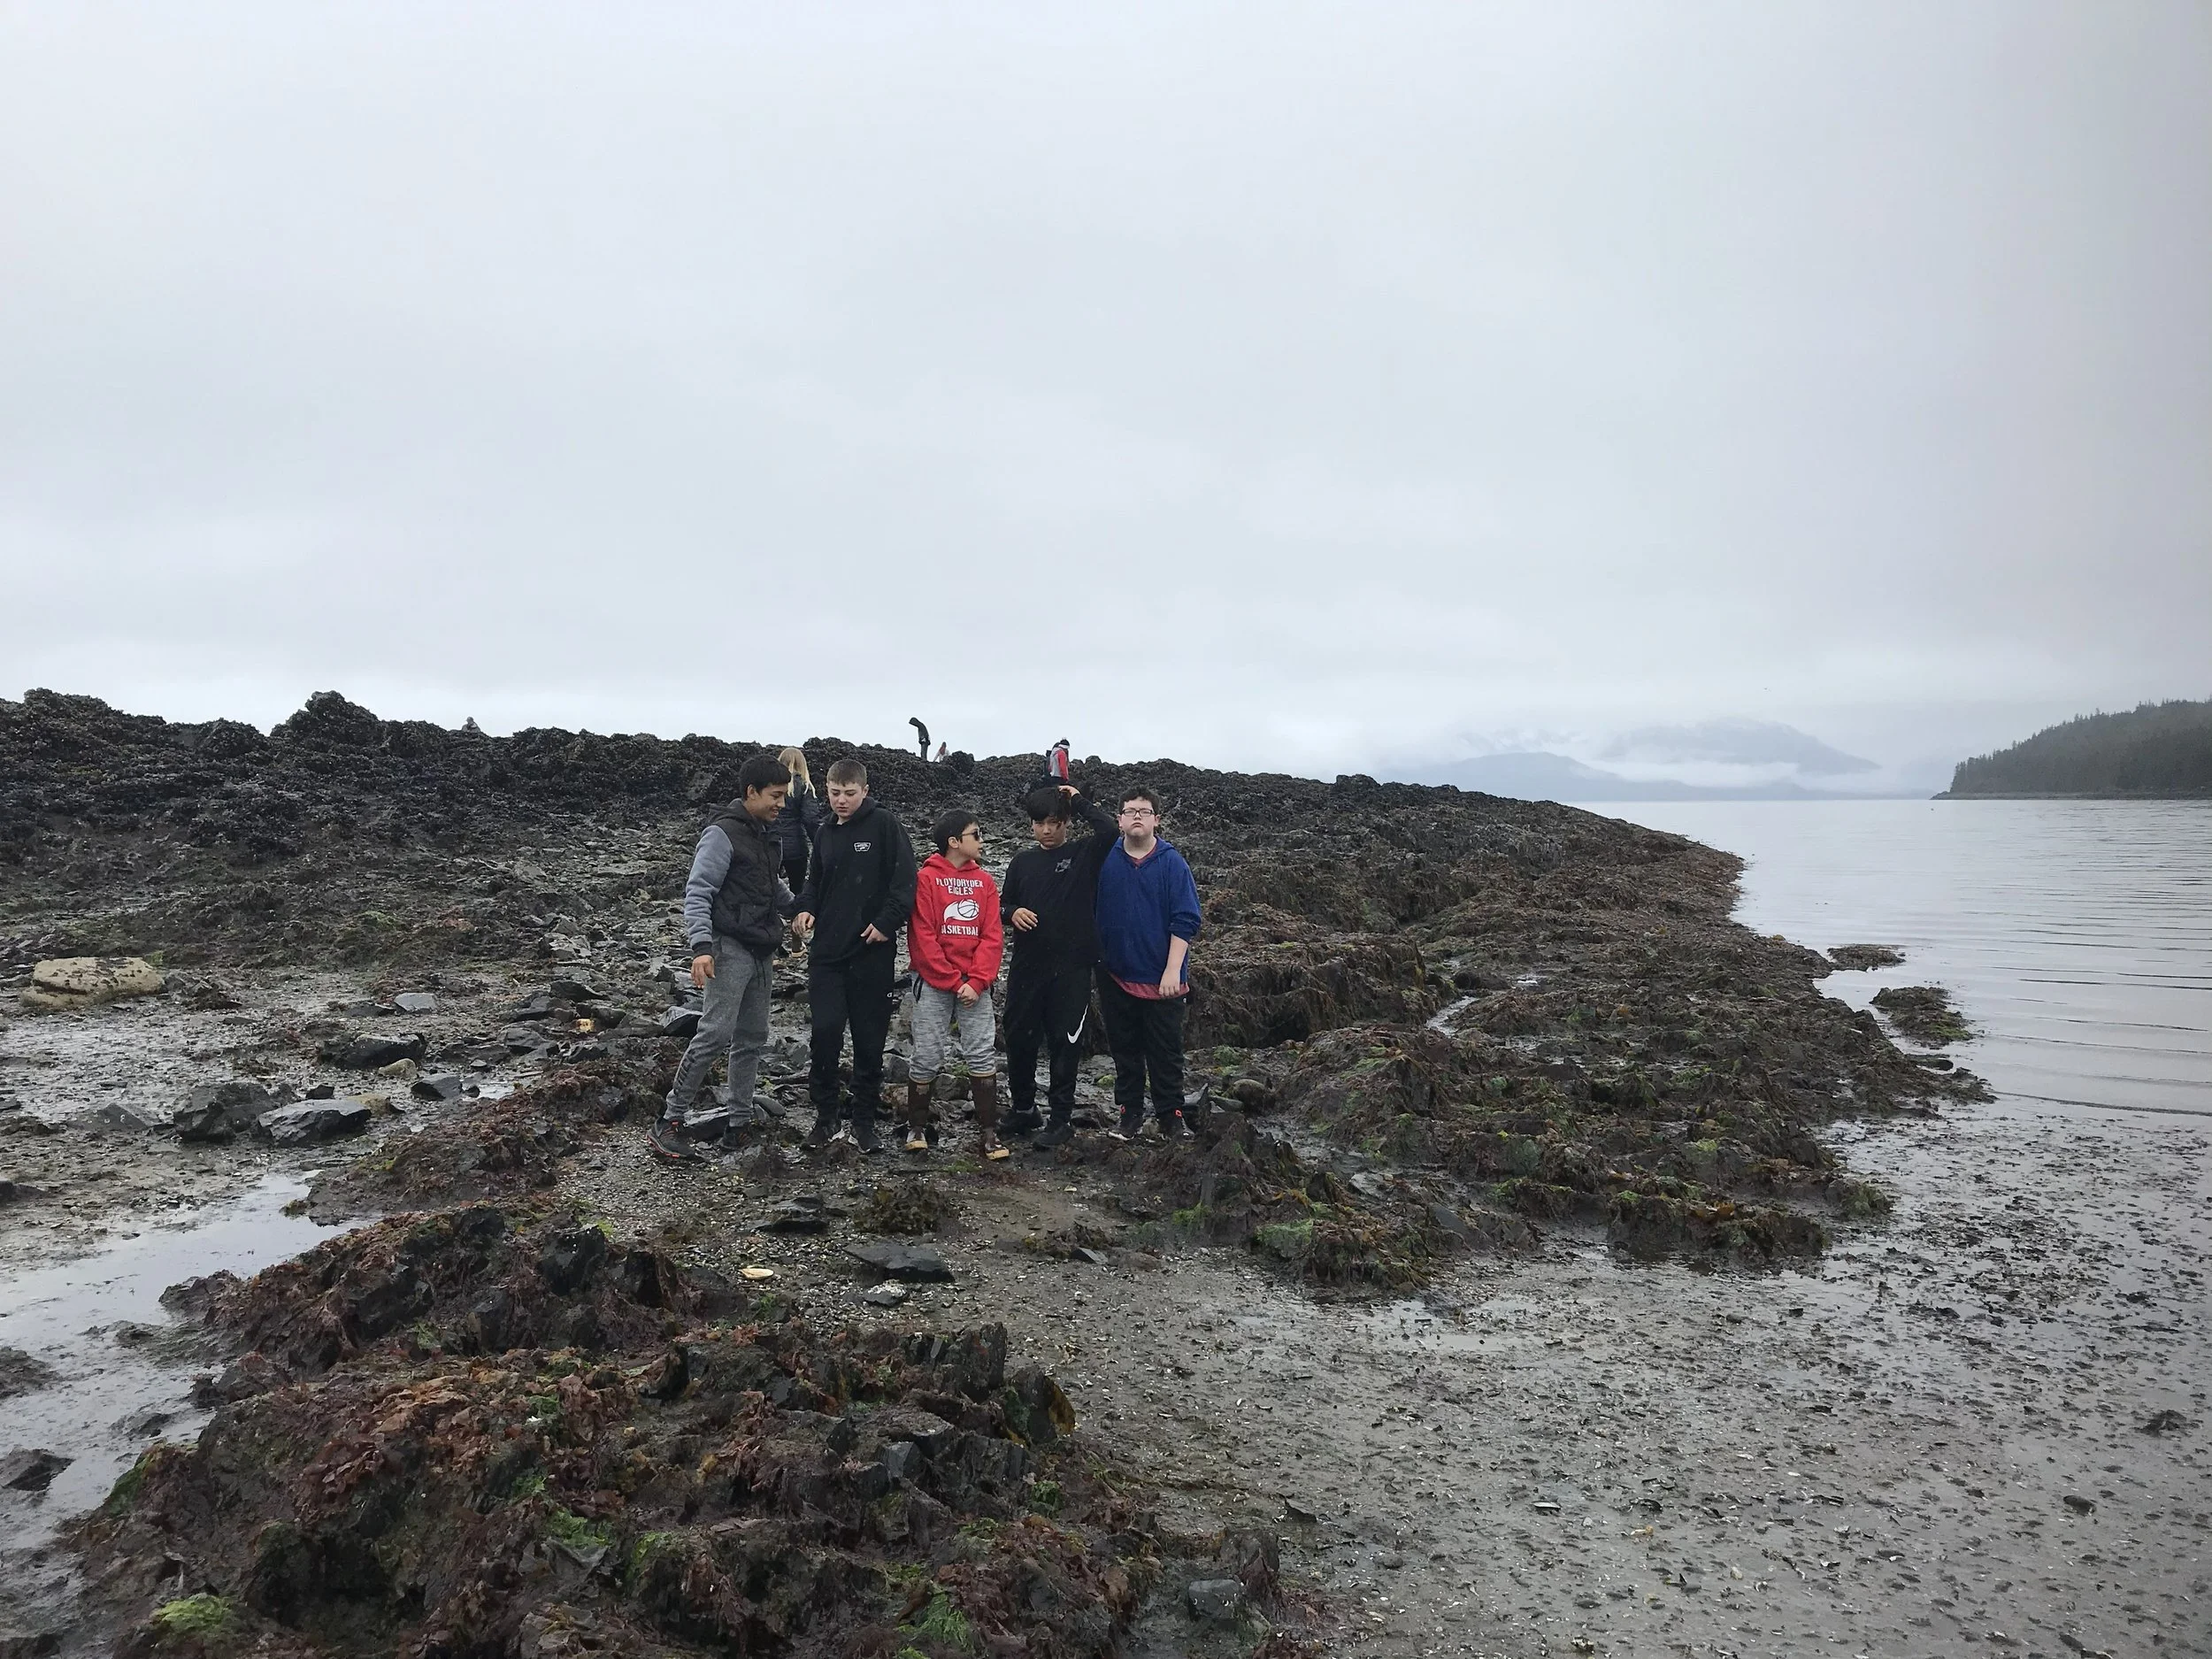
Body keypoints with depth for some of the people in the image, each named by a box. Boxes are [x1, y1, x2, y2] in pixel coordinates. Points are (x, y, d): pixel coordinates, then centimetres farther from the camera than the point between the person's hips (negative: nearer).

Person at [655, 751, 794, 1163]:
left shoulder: (766, 834, 15)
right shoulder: (722, 834, -12)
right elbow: (697, 893, -17)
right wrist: (701, 946, -27)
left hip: (762, 953, 9)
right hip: (730, 948, -9)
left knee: (753, 1037, 11)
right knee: (715, 1034, -14)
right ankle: (669, 1122, -8)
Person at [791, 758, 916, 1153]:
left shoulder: (884, 826, -5)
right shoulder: (826, 834, 12)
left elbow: (905, 879, -10)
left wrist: (887, 922, -16)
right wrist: (807, 909, 3)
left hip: (872, 953, -4)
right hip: (828, 952, 4)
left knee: (870, 1039, 4)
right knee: (825, 1031, -4)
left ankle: (865, 1119, 17)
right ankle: (825, 1113, 13)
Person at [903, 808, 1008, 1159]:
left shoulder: (984, 880, 8)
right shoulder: (926, 878, -4)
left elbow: (992, 936, 3)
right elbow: (923, 937, -8)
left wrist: (976, 982, -9)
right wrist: (953, 982, -11)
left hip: (974, 983, 3)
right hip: (934, 983, -3)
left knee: (982, 1056, 0)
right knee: (927, 1057, 0)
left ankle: (989, 1132, 5)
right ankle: (917, 1127, 17)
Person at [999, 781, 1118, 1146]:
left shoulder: (1084, 854, 0)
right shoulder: (1023, 861, 11)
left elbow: (1109, 829, -19)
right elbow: (1004, 904, 17)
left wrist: (1078, 800, -9)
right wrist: (1013, 913, -6)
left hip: (1072, 968, -3)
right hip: (1027, 966, 4)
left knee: (1065, 1044, 1)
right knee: (1019, 1038, 8)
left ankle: (1061, 1119, 11)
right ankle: (1023, 1107, 27)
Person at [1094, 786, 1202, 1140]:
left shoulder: (1172, 862, -7)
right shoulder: (1105, 860, 0)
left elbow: (1185, 921, -10)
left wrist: (1173, 971, -16)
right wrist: (1094, 960, 3)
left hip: (1162, 979, -2)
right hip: (1116, 975, 3)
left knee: (1165, 1052, 6)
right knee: (1124, 1049, 13)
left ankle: (1171, 1116, 18)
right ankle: (1130, 1113, 25)